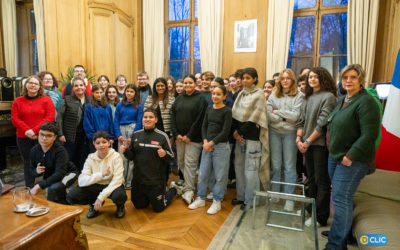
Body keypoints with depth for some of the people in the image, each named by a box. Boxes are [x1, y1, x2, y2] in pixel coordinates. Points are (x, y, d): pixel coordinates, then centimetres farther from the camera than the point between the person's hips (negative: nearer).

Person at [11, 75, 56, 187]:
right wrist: (27, 130, -14)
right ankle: (29, 189, 21)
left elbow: (50, 117, -8)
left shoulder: (46, 100, 1)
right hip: (23, 138, 3)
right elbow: (14, 119, 2)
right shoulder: (18, 101, 10)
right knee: (27, 163, 11)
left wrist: (35, 130, -15)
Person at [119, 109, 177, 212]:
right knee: (138, 205, 19)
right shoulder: (136, 135, 2)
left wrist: (164, 154, -29)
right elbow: (131, 156, 8)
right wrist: (125, 151, -12)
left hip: (156, 181, -4)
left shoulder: (162, 136, -10)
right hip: (138, 179, 4)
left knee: (158, 208, 10)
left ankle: (172, 190, 36)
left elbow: (171, 157, -8)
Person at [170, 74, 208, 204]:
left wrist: (190, 135, -12)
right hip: (179, 136, 5)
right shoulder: (179, 99, 12)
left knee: (190, 162, -6)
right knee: (181, 162, 9)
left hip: (193, 138, -5)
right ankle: (186, 183, 25)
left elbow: (200, 119, -10)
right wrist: (176, 134, -3)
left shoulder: (200, 99, -3)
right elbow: (173, 116, 8)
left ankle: (189, 190, -1)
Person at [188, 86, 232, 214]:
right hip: (207, 145, 5)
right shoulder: (209, 108, 10)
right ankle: (201, 198, 27)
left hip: (221, 146, -5)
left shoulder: (227, 111, -6)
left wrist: (211, 143, -13)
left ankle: (217, 201, 19)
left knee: (219, 175, 4)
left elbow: (225, 131, -12)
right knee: (203, 173, 11)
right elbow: (204, 126, 9)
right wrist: (205, 141, -6)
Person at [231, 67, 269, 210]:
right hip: (239, 135, 6)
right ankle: (241, 195, 23)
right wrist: (235, 131, -5)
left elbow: (255, 117, -12)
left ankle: (250, 200, 9)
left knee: (251, 168, -3)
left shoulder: (259, 94, -4)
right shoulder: (241, 94, 14)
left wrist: (240, 132, -11)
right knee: (239, 166, 10)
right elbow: (234, 113, 9)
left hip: (252, 135, -6)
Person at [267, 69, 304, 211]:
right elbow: (268, 114, -5)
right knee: (275, 165, 11)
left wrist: (278, 111, -7)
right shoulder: (273, 95, 6)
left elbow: (295, 116, -13)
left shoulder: (299, 96, -2)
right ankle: (274, 194, 25)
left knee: (289, 166, 4)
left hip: (290, 133, -2)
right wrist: (285, 118, -11)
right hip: (275, 132, 2)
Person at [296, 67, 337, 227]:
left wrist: (307, 141, -13)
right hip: (307, 144, 7)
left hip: (321, 143, -7)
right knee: (311, 178, 17)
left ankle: (320, 217, 12)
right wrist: (298, 139, -1)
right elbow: (302, 120, 12)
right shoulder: (308, 98, 13)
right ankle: (310, 208, 32)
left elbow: (322, 123, -15)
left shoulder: (328, 96, -9)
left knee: (322, 181, 2)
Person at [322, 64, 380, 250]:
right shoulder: (342, 100, 12)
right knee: (343, 197, 17)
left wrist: (350, 156, -20)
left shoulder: (366, 102, -15)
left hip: (352, 159, -8)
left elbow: (369, 135, -21)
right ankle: (342, 230, 33)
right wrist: (331, 144, 13)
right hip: (335, 156, 8)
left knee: (340, 199, -5)